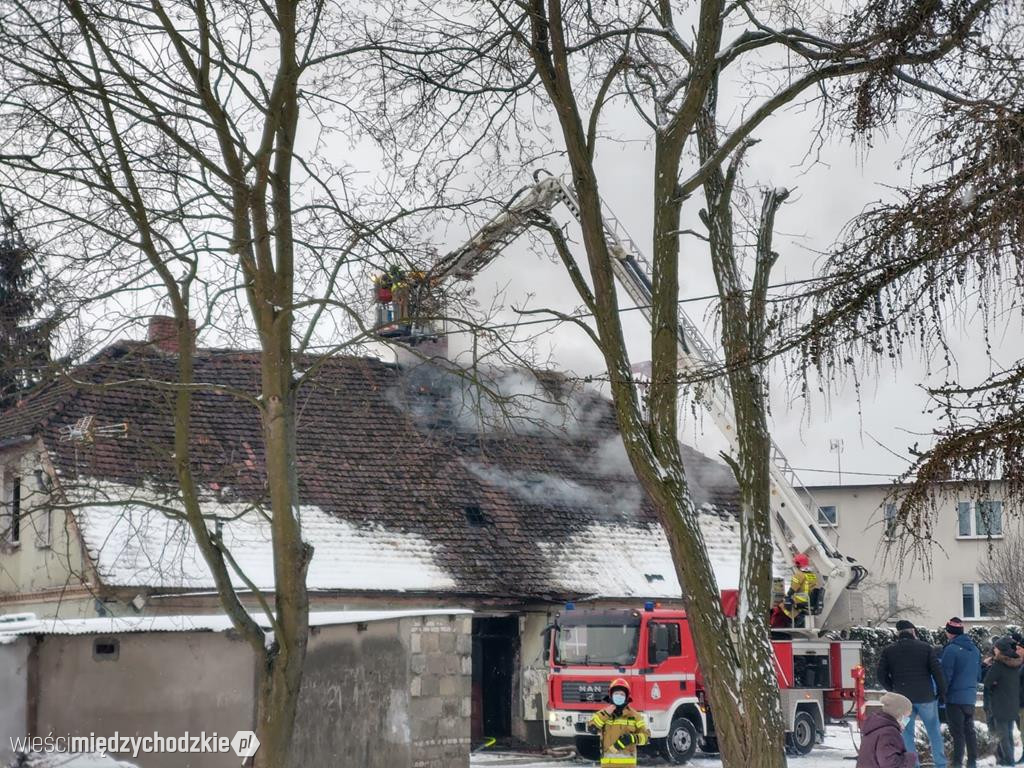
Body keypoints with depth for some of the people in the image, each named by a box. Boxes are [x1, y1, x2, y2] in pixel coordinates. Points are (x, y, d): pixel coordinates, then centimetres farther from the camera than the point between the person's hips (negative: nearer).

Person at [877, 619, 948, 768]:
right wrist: (942, 693, 4)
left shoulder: (888, 651, 3)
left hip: (902, 699, 1)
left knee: (906, 733, 7)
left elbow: (882, 676, 1)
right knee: (934, 731, 10)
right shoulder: (925, 647, 0)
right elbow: (937, 672, -4)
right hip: (925, 697, -1)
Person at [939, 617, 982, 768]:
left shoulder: (951, 649, -16)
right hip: (971, 697, 7)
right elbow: (978, 675, 15)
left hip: (955, 697, -7)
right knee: (969, 730, 14)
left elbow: (945, 675, -15)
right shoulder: (974, 649, 7)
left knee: (957, 732, -3)